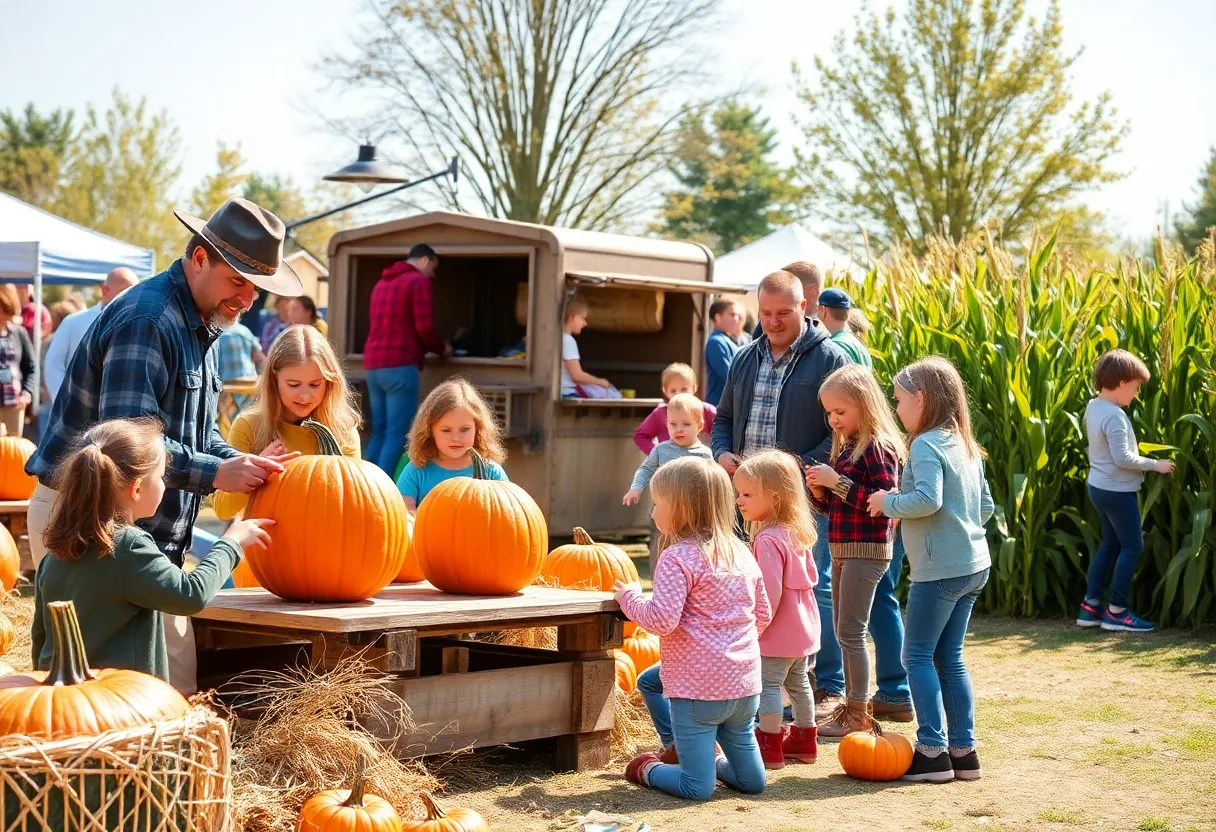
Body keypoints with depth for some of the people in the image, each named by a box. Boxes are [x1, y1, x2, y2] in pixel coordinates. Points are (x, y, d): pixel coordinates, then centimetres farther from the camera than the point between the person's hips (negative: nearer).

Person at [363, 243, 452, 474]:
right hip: (400, 365, -8)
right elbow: (424, 327, -10)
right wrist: (441, 349, 9)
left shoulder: (382, 282, 23)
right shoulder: (418, 281, -3)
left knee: (380, 432, 12)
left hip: (374, 364, 8)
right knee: (398, 434, -8)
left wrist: (427, 348, 26)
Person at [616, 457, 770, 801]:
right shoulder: (742, 554, 10)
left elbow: (662, 620, -22)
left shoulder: (678, 558, -12)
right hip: (745, 685, 7)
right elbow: (763, 615, 19)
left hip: (698, 688, -7)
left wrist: (629, 597, -3)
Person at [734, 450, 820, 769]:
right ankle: (805, 740, 30)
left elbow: (770, 590, -27)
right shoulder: (796, 533, 8)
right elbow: (811, 576, 17)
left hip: (778, 632, -10)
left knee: (769, 684, -3)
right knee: (797, 681, 20)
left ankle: (770, 746, 0)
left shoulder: (767, 540, -22)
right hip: (803, 627, 10)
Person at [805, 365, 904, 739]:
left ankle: (859, 715, 0)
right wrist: (819, 490, -1)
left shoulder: (878, 446, -14)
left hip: (867, 550, -10)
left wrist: (838, 482, -24)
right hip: (843, 549, 10)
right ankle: (851, 704, 25)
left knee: (850, 632, -7)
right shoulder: (845, 447, 13)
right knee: (843, 631, 15)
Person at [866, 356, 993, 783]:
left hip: (939, 568, -9)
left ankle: (932, 751, -4)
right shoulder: (966, 447, 13)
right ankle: (964, 750, 14)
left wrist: (890, 502, -11)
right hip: (973, 564, 9)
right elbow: (986, 506, 17)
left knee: (918, 656, -1)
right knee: (949, 657, 14)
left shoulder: (926, 445, -14)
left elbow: (927, 499, -27)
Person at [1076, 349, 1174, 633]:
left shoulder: (1093, 407, 6)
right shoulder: (1114, 416, -24)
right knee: (1132, 546, 1)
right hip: (1116, 490, -10)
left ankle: (1090, 607, 17)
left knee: (1110, 544, 17)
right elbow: (1122, 458, -27)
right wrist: (1155, 464, -15)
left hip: (1099, 486, 10)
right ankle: (1116, 612, 4)